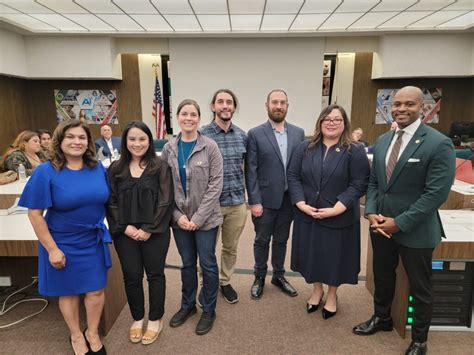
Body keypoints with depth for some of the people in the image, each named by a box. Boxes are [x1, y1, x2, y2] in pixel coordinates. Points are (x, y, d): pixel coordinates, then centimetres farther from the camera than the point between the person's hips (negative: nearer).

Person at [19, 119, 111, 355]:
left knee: (96, 290, 10)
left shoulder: (98, 168, -4)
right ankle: (76, 336, 39)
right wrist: (52, 249, -13)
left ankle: (92, 333, 37)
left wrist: (105, 229, 8)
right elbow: (35, 214, -13)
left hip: (94, 240, 3)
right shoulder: (46, 172, -16)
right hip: (63, 243, -3)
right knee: (68, 291, 15)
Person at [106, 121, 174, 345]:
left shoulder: (160, 167, -4)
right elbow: (111, 202, 3)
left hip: (155, 233, -2)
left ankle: (155, 320, 29)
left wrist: (149, 229, -13)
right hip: (125, 233, 3)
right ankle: (137, 319, 34)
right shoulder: (115, 169, 5)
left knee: (155, 275, 10)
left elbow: (165, 201, -8)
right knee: (131, 276, 12)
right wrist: (124, 227, -9)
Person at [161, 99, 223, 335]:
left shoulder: (210, 147, -8)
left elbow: (215, 185, -11)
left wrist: (198, 217, -15)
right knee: (187, 263, 18)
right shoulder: (169, 149, 1)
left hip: (206, 218, -3)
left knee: (207, 264, 9)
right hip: (179, 218, 3)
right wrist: (178, 215, -8)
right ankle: (187, 305, 38)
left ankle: (208, 310, 29)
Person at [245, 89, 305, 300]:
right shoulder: (255, 134, -6)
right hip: (265, 199, -3)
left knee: (281, 240, 17)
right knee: (262, 241, 11)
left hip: (289, 199, 3)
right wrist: (254, 201, -12)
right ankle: (259, 278, 31)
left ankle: (279, 276, 35)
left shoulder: (298, 133, 4)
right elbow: (251, 171, -9)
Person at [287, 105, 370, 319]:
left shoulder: (355, 151, -6)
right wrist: (301, 204, -12)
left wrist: (336, 209, -19)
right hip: (307, 215, 3)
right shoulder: (305, 148, 3)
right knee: (312, 253, 14)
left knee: (334, 255, 11)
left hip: (339, 218, -2)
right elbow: (293, 177, 0)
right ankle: (317, 290, 39)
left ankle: (332, 295, 36)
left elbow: (359, 185, -11)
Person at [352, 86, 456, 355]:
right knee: (382, 277, 23)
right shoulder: (383, 141, 5)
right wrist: (371, 212, -7)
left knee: (420, 288, 14)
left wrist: (399, 223, -20)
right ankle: (382, 318, 48)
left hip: (415, 230, -5)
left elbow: (437, 193, -19)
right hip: (381, 225, 6)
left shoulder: (439, 144, -15)